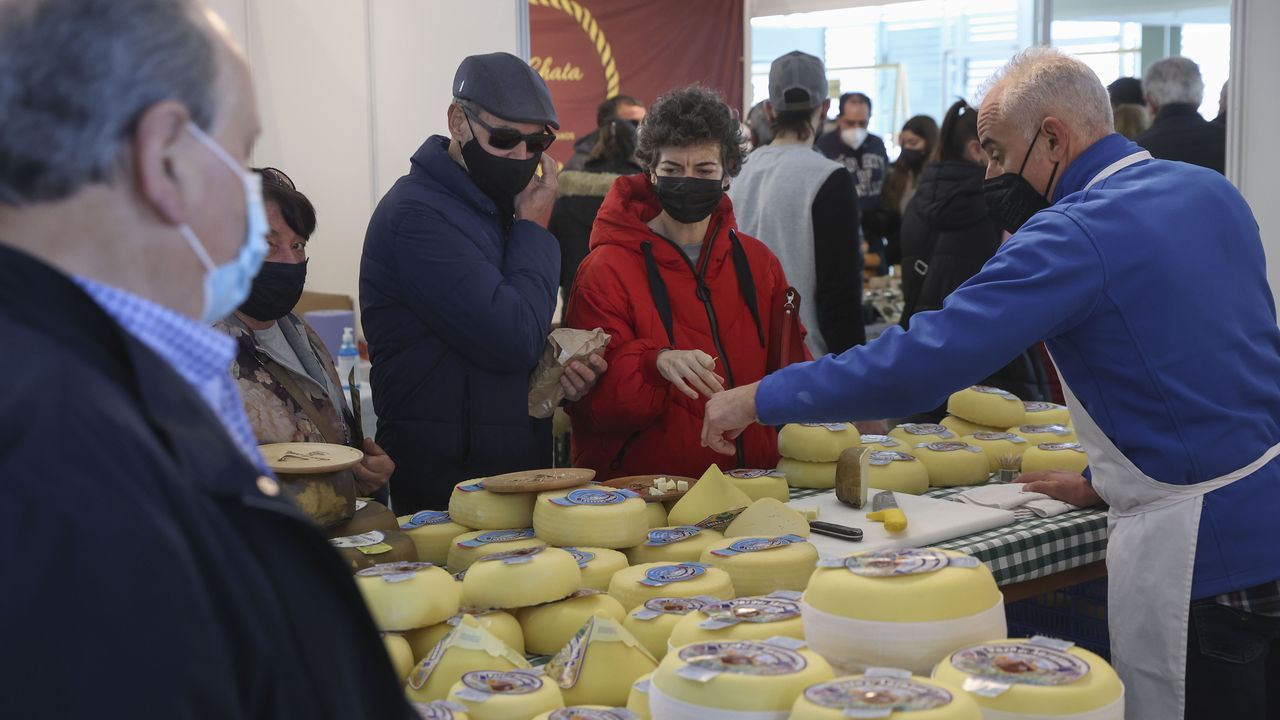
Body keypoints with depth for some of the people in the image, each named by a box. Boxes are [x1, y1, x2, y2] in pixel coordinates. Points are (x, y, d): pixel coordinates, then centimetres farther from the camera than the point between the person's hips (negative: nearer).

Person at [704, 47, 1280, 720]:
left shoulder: (1078, 231, -18)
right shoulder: (1210, 190, 8)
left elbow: (920, 361, -23)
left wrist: (761, 399, -15)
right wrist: (1107, 480, 22)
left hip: (1196, 544, -9)